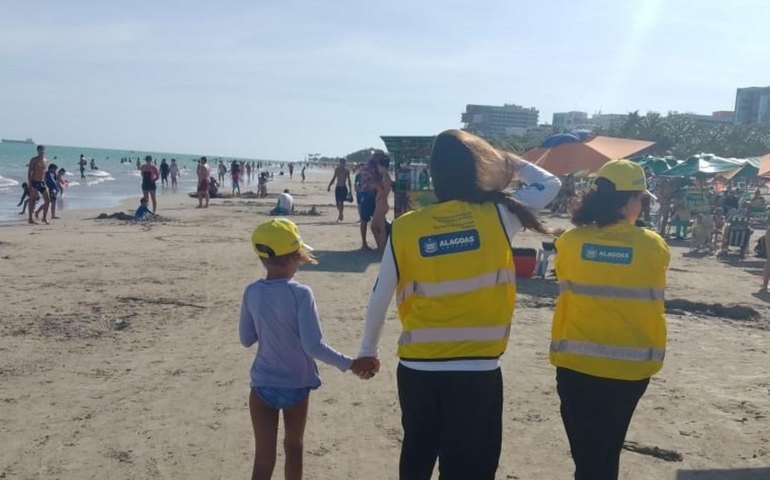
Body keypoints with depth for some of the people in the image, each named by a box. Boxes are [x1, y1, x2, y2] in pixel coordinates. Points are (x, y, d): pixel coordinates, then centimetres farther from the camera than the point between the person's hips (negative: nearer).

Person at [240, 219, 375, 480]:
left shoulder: (252, 293, -8)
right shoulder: (300, 294, -20)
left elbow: (246, 339, 2)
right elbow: (313, 346, -23)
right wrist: (350, 364, -16)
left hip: (263, 386, 2)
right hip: (296, 385, -2)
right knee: (293, 448, 22)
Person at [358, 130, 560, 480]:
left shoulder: (404, 228, -6)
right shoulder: (496, 215, -9)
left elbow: (379, 299, 1)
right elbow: (550, 184, 7)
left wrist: (368, 350, 16)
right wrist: (513, 162, 21)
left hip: (417, 368, 2)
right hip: (478, 371, -2)